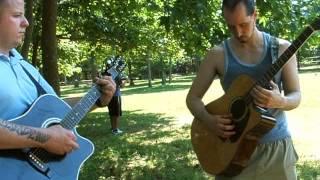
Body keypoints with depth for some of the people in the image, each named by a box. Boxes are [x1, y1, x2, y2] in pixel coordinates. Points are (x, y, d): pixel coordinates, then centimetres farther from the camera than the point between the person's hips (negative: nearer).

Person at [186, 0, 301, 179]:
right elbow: (193, 97, 0)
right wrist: (209, 120, -19)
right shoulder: (217, 55, -5)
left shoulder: (282, 48, -3)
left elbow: (296, 96, -2)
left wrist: (279, 101, -24)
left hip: (277, 144, 1)